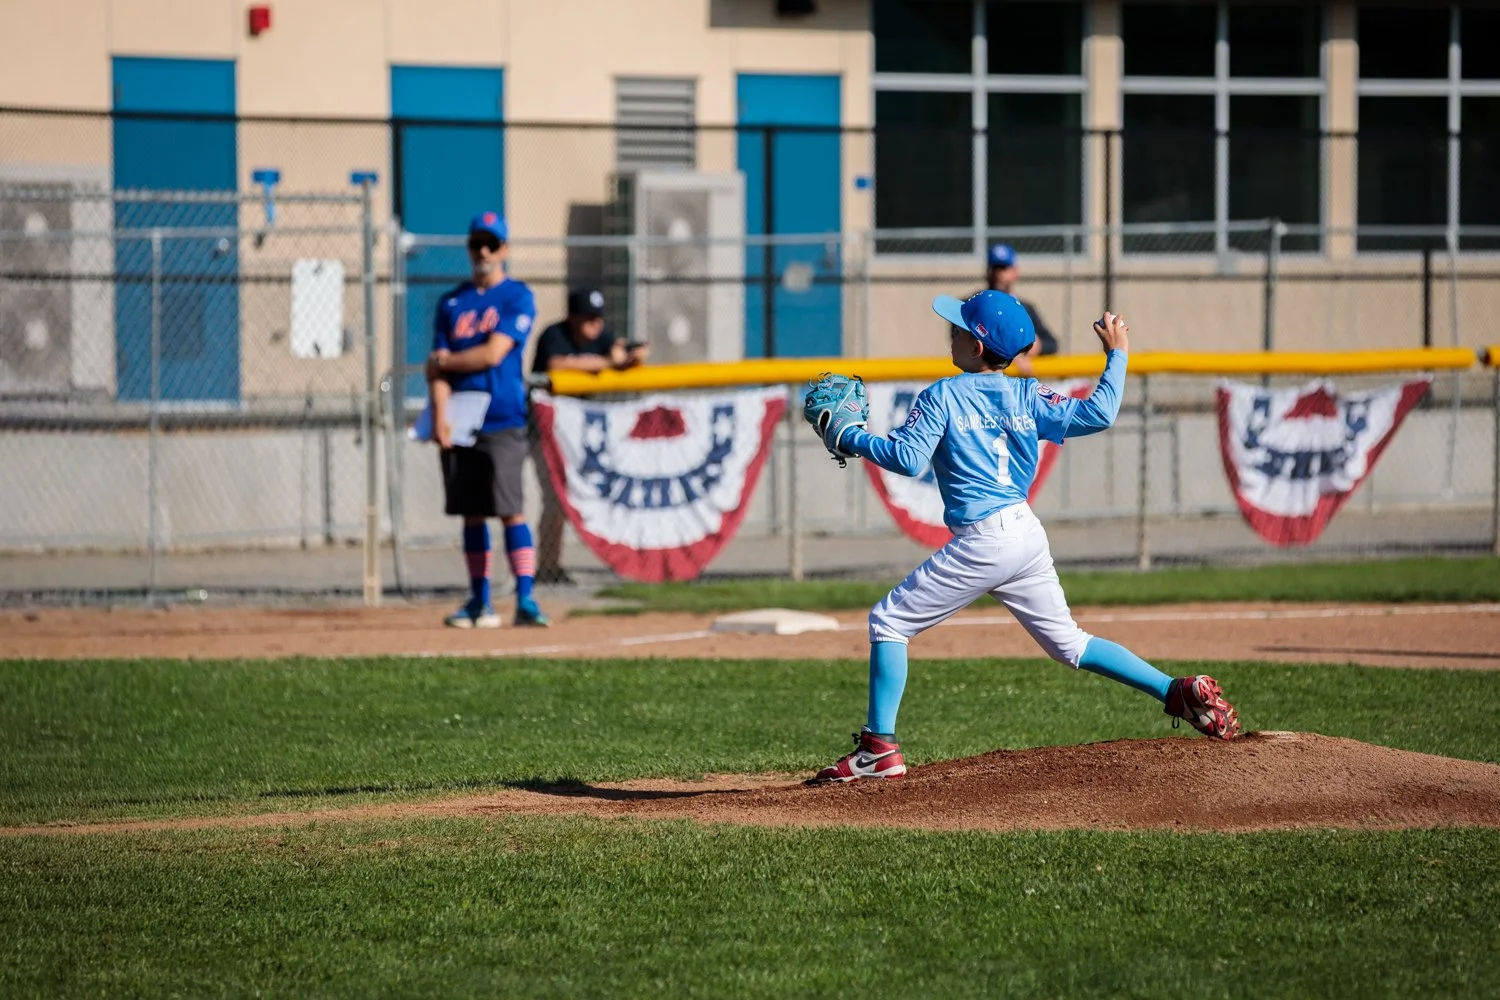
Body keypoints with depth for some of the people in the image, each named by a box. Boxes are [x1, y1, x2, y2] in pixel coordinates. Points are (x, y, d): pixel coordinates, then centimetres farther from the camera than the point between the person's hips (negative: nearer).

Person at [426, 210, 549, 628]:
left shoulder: (517, 297, 0)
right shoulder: (451, 302, 14)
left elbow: (493, 354, -10)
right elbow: (439, 367, 6)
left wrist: (444, 361, 2)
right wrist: (440, 416, -7)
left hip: (502, 421, -5)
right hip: (459, 423, 5)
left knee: (509, 509, -11)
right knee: (471, 513, 7)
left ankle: (525, 600, -14)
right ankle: (480, 602, 13)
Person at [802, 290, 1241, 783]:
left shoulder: (942, 396, -5)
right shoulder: (1025, 396, 9)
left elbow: (908, 459, -13)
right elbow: (1098, 413, 4)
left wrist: (849, 436, -1)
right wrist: (1117, 355, 19)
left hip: (984, 540, -7)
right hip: (1029, 534, 7)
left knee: (889, 620, 3)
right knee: (1067, 641, 18)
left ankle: (879, 748, -3)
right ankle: (1182, 691, 9)